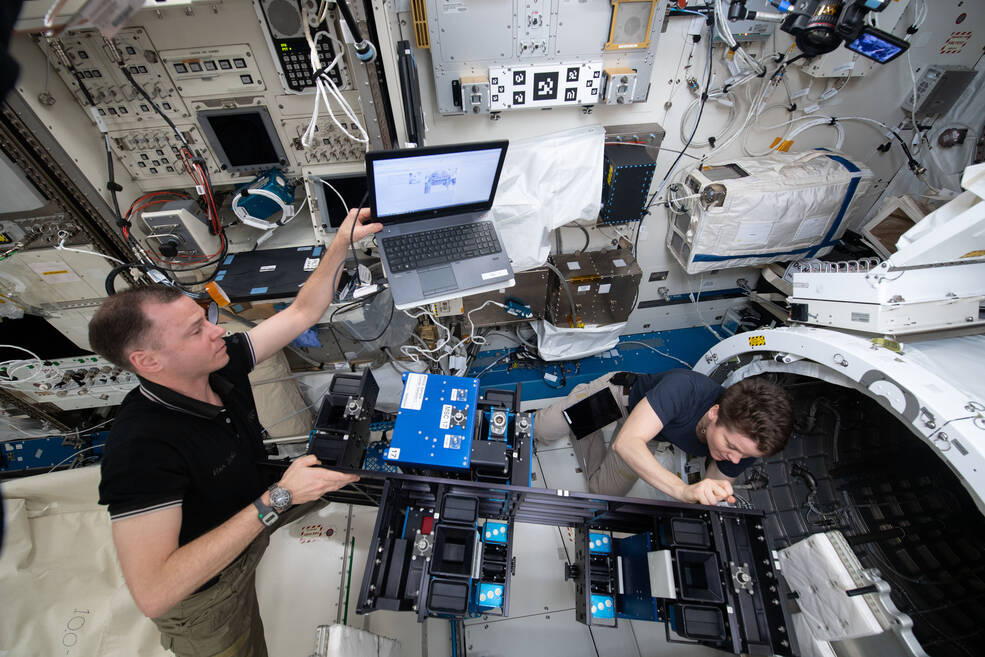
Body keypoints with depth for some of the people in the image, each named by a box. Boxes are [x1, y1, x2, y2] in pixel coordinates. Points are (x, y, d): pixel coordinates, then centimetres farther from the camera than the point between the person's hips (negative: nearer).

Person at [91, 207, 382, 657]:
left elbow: (302, 312, -14)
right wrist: (279, 498, -39)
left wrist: (341, 243, -22)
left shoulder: (220, 365, -18)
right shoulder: (140, 450, -37)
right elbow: (153, 593, -37)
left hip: (251, 512, 6)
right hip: (203, 593, -5)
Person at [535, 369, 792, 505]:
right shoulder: (685, 388, -46)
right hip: (620, 393, -4)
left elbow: (714, 492, -10)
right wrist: (684, 490, -62)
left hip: (653, 437, 4)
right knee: (541, 431, -6)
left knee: (602, 491, 3)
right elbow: (626, 443, -52)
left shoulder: (747, 441, -27)